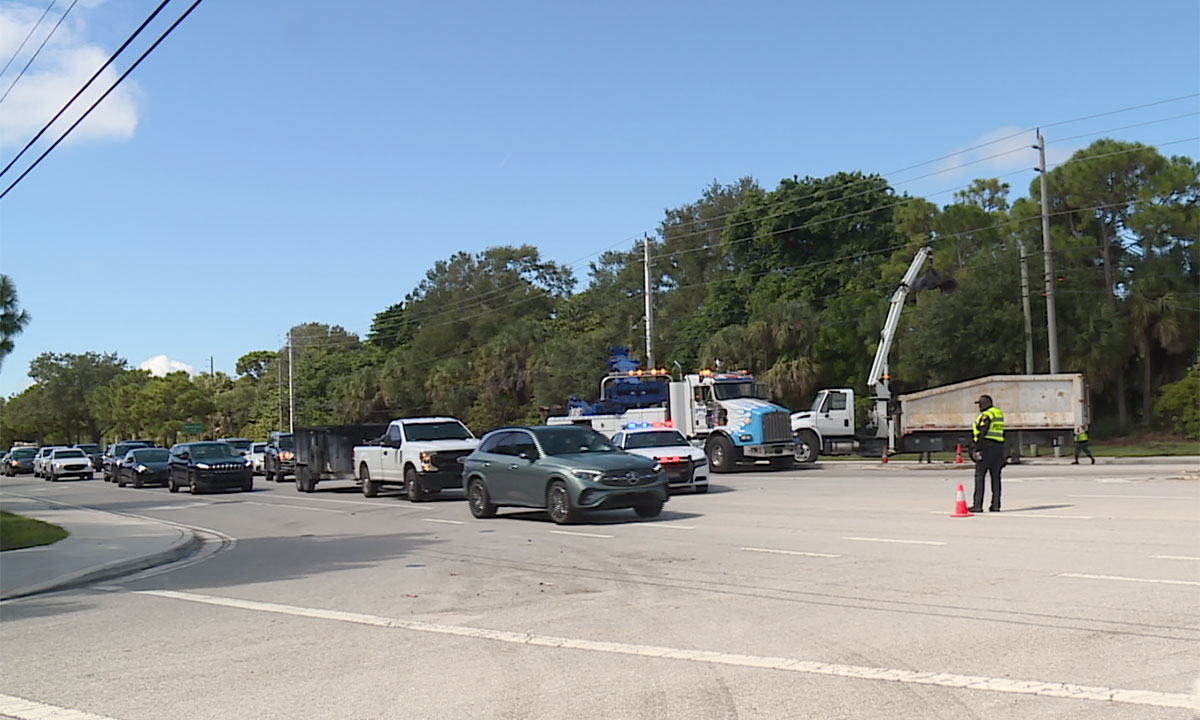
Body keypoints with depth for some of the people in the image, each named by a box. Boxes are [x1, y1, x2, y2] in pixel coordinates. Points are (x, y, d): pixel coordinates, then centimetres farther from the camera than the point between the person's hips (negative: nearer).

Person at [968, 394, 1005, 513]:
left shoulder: (986, 415, -12)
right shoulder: (999, 413, 16)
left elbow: (982, 434, -17)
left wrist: (976, 450, -17)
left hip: (986, 447, -8)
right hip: (999, 447, 8)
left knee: (979, 476, -5)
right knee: (995, 476, 8)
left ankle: (978, 505, -8)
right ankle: (996, 505, 8)